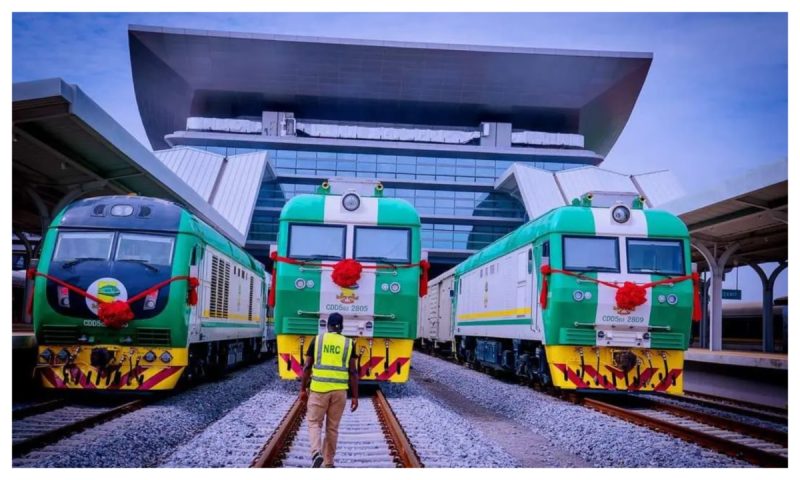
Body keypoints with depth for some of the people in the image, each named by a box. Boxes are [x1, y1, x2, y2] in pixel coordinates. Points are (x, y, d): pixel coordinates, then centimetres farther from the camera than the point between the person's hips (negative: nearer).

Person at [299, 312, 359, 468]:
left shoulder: (317, 340, 3)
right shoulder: (349, 343, 3)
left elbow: (307, 367, 2)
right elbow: (353, 372, 0)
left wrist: (303, 389, 11)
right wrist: (355, 396, 4)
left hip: (319, 388, -1)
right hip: (339, 390, 1)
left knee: (314, 423, 10)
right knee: (332, 427, 12)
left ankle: (316, 453, -12)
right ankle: (328, 462, 18)